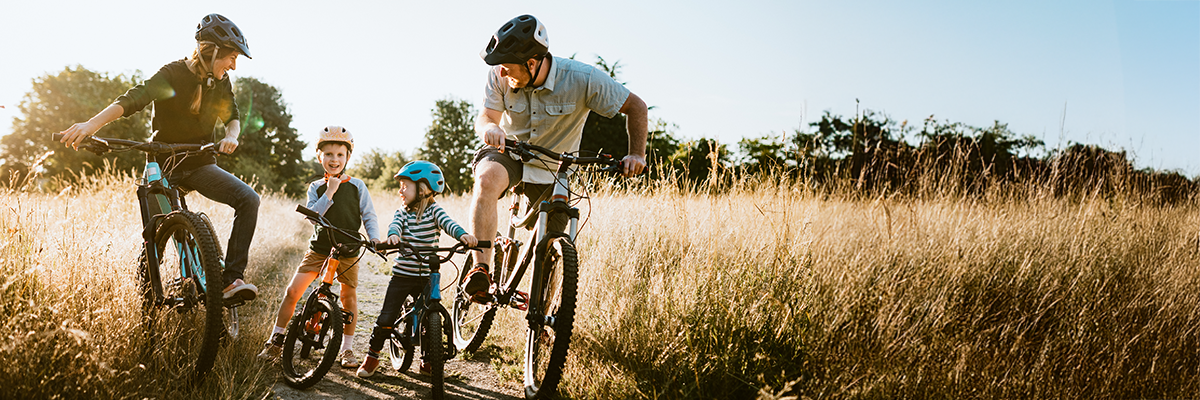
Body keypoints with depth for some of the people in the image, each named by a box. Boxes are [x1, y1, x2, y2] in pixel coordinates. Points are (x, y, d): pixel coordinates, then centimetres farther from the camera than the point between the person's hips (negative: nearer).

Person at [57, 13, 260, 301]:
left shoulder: (221, 82, 2)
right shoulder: (172, 75, -14)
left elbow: (231, 116, 6)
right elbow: (133, 99, -27)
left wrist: (231, 136, -20)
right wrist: (91, 124, -43)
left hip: (200, 164, 3)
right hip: (164, 165, -3)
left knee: (249, 199, -21)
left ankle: (232, 278, -24)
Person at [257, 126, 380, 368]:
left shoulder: (357, 186, 1)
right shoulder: (316, 188, 4)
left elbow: (369, 216, 3)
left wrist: (375, 238, -13)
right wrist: (329, 193, -18)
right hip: (319, 248, 1)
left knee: (349, 296, 4)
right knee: (293, 291, -7)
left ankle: (347, 348, 19)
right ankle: (276, 341, 7)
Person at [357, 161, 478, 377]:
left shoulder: (433, 210, -2)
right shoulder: (402, 213, 4)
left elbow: (447, 223, -20)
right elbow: (395, 225, -17)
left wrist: (462, 234, -42)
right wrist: (393, 235, -42)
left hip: (426, 277, -1)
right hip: (402, 276, 1)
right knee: (386, 319, -2)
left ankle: (427, 360, 23)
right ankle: (372, 356, 17)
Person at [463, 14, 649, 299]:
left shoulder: (583, 79, -24)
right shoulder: (500, 76, -19)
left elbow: (635, 106, -14)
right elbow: (485, 118, -17)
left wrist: (637, 155, -23)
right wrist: (490, 128, -42)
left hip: (553, 171, 0)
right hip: (509, 153, 0)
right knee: (487, 180, -37)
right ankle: (481, 271, -34)